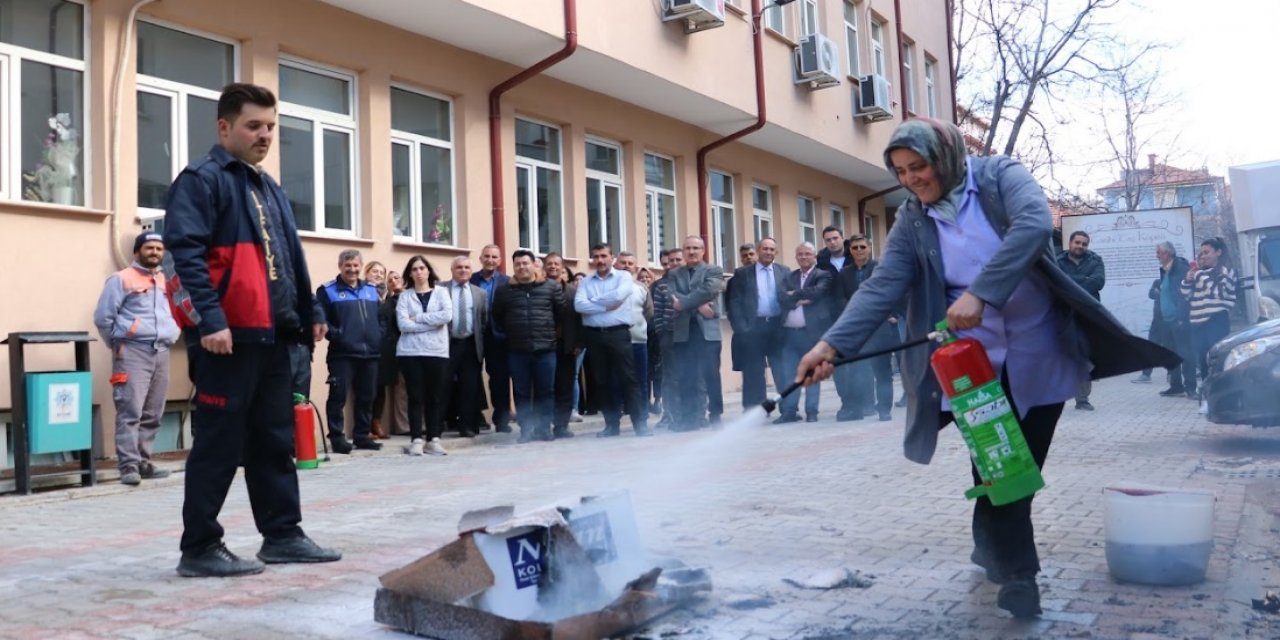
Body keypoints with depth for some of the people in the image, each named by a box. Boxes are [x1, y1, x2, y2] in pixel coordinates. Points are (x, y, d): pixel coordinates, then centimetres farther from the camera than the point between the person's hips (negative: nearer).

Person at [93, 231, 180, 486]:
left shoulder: (168, 282, 18)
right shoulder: (122, 279, 1)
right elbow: (103, 317, -2)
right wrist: (118, 344, -2)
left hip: (161, 354, 6)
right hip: (133, 352, -6)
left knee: (152, 415, 7)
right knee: (130, 411, -12)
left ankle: (143, 462, 13)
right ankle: (129, 465, -13)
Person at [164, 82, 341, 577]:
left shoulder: (270, 189, 21)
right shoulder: (200, 180, -6)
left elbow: (292, 258, 25)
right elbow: (187, 253, -16)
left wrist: (309, 312, 20)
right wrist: (210, 320, -24)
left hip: (273, 335, 9)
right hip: (227, 335, -8)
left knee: (275, 440, 12)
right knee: (219, 443, -3)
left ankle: (283, 535, 21)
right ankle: (200, 548, 7)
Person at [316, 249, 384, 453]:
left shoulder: (372, 290, 16)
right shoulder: (327, 290, -1)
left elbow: (381, 318, 20)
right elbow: (321, 320, -9)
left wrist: (379, 337, 6)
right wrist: (337, 336, -18)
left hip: (370, 353, 5)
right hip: (342, 354, -5)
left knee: (367, 397, 11)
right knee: (338, 396, -5)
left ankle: (362, 435, 21)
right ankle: (337, 437, 3)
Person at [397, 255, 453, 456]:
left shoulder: (441, 292, 8)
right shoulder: (405, 295, 6)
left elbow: (447, 315, -10)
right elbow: (403, 324, -8)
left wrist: (418, 318, -9)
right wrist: (433, 323, -10)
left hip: (437, 351, 1)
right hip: (410, 352, -1)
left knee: (436, 397, 3)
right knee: (416, 397, 0)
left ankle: (433, 439, 9)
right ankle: (416, 439, 4)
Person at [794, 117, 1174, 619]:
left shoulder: (1001, 176, -8)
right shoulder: (911, 221, -3)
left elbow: (1034, 225, -27)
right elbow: (881, 286, -13)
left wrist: (981, 292, -39)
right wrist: (832, 343, -28)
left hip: (1040, 354, -1)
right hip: (975, 362, 1)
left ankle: (993, 548, 31)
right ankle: (1017, 571, 16)